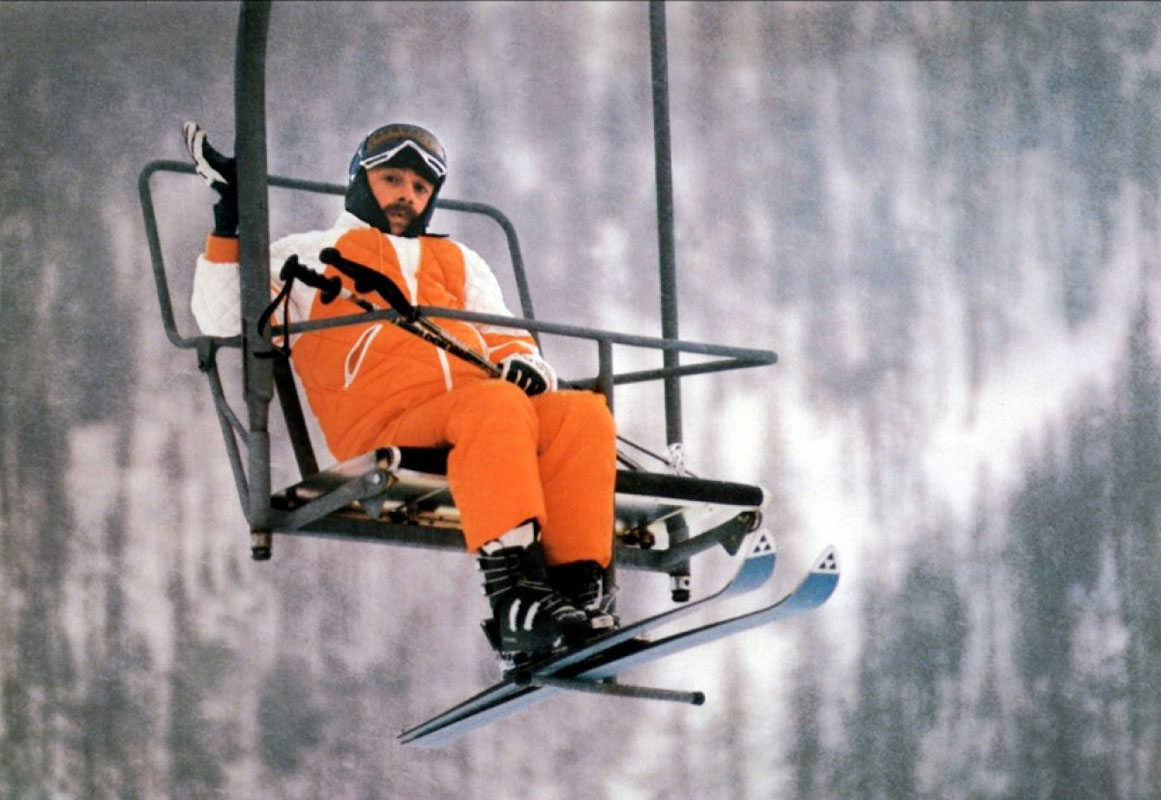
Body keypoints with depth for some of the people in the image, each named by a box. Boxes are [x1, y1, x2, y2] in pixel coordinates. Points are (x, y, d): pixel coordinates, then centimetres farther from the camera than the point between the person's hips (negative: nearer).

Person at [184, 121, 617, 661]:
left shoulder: (458, 262, 38)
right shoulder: (311, 257, 26)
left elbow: (501, 334, 29)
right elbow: (227, 322, 13)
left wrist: (521, 360, 5)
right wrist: (229, 226, 5)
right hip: (386, 433, -5)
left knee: (583, 413, -27)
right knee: (497, 405, -36)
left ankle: (579, 590, -37)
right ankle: (512, 597, -47)